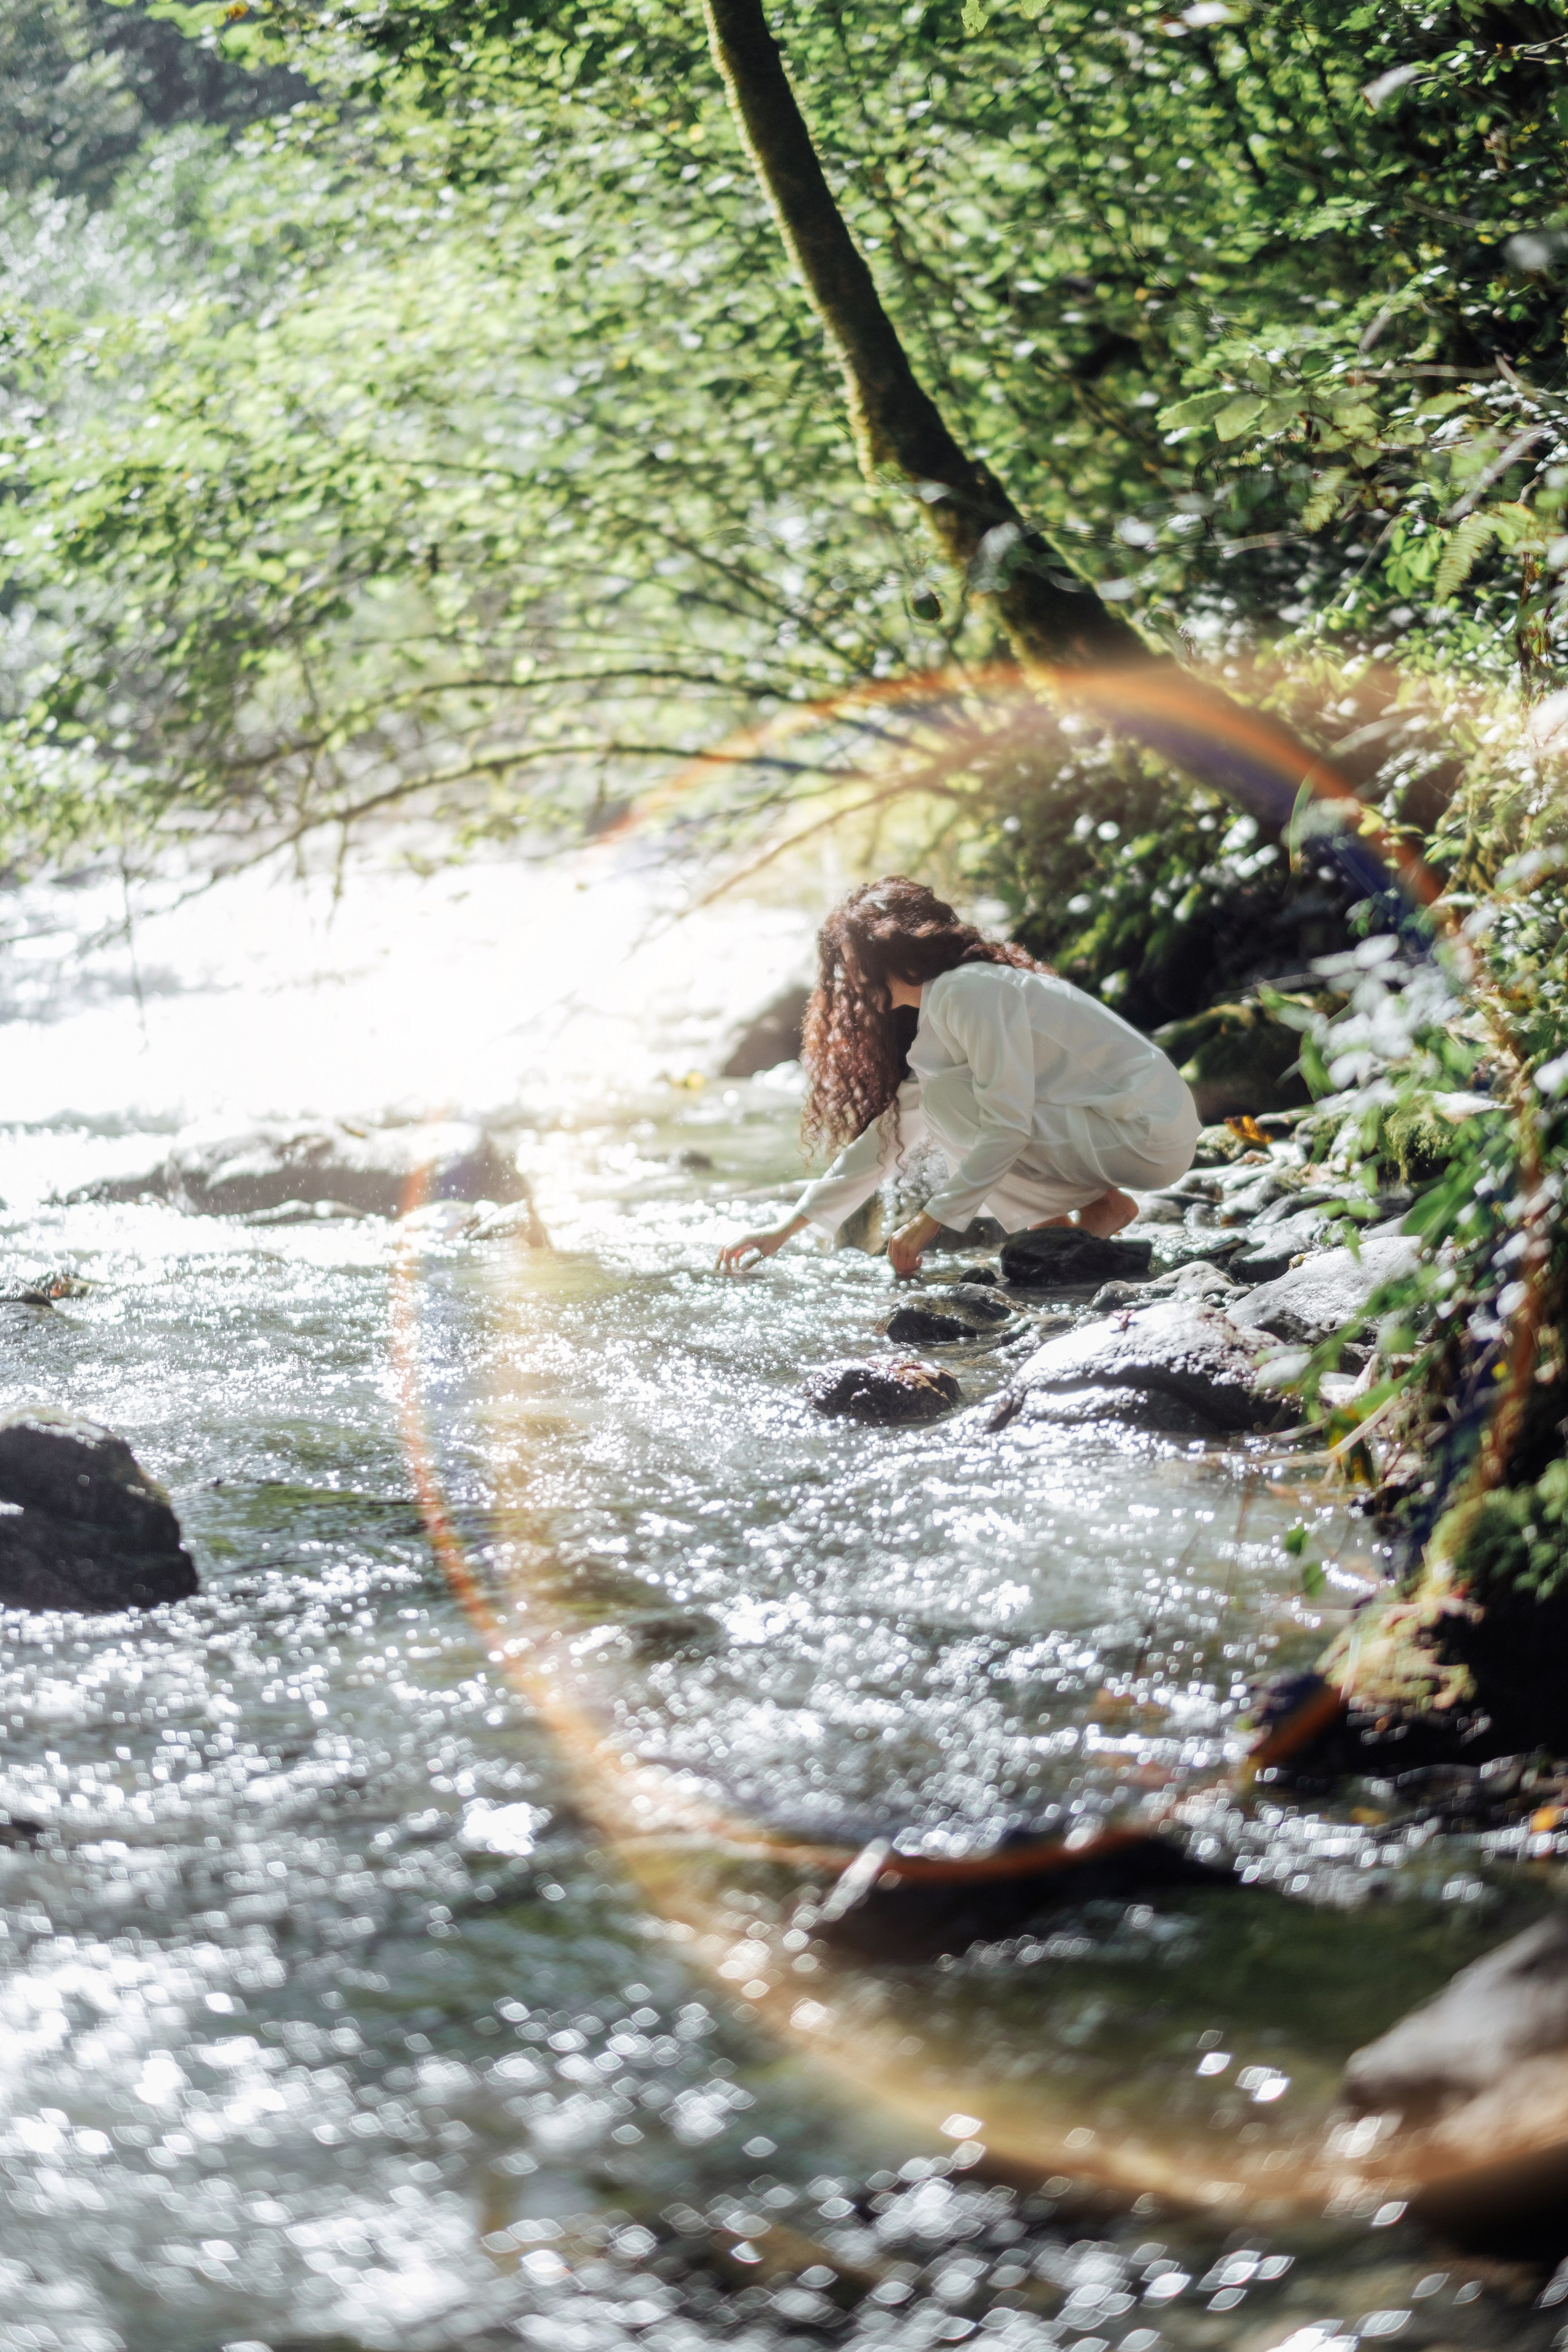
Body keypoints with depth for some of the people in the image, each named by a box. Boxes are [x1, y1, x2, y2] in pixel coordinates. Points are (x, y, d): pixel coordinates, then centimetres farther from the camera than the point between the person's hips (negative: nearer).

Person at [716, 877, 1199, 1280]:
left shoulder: (970, 993, -16)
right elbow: (887, 1135, 20)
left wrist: (932, 1220, -17)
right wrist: (785, 1230, 19)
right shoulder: (939, 1009, 15)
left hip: (1151, 1136, -9)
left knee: (948, 1100, -15)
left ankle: (1100, 1208, -7)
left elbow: (1007, 1127, -22)